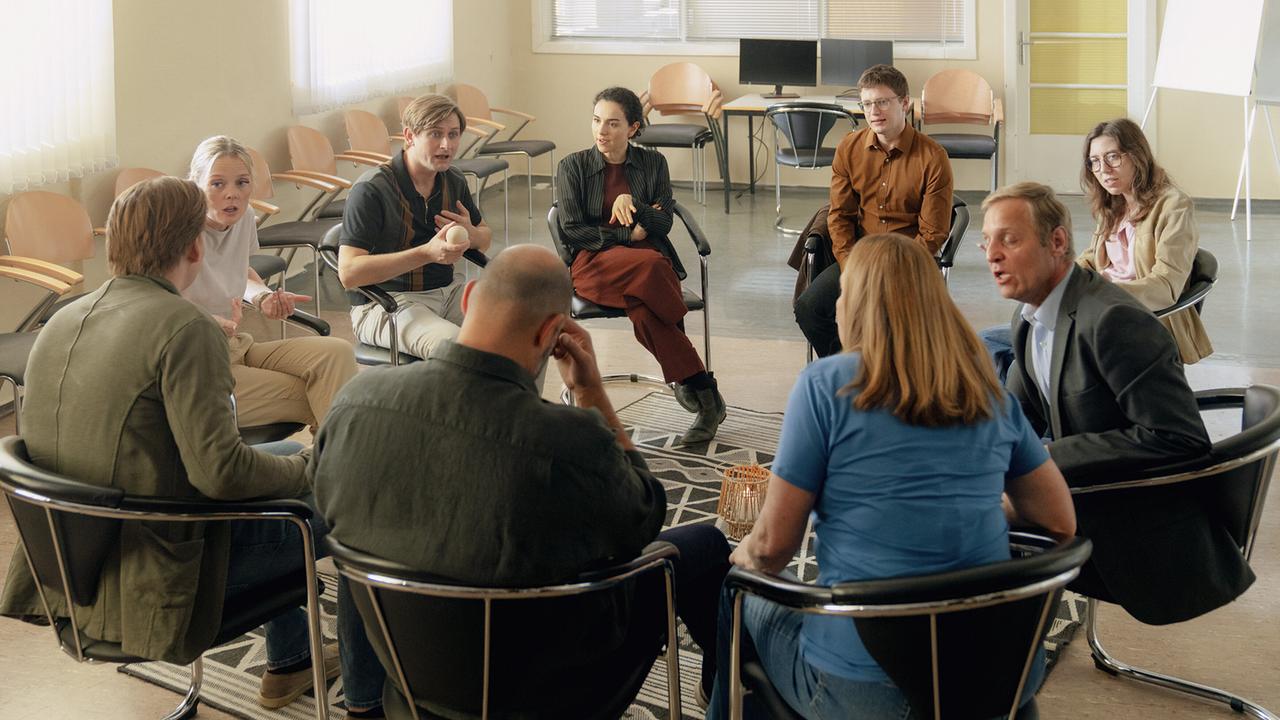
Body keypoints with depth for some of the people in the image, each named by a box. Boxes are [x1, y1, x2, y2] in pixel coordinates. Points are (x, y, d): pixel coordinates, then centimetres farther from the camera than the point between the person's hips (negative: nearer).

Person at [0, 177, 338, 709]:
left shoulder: (61, 321, 4)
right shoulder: (185, 328, -20)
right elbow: (220, 471, -25)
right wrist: (307, 470, -6)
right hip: (148, 579, -9)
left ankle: (289, 662, 41)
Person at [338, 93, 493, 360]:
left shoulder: (454, 180, 6)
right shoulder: (370, 190, -16)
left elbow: (485, 237, 23)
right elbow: (348, 273, -24)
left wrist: (471, 234, -5)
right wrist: (427, 253, -32)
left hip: (448, 290, 7)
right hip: (384, 305, -7)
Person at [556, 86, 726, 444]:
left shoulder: (652, 163, 12)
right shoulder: (573, 167, 7)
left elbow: (663, 223, 6)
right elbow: (572, 230, 0)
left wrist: (633, 205, -13)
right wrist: (628, 235, -5)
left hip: (650, 258, 1)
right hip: (593, 262, -1)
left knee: (644, 313, -36)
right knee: (651, 267, -36)